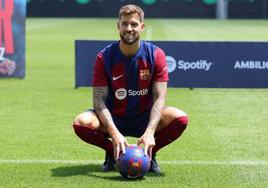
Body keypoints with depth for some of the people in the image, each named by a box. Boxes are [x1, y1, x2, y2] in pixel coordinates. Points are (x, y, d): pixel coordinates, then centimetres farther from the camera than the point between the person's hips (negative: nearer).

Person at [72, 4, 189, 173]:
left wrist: (150, 132, -30)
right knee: (81, 122, -30)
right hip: (113, 119, 0)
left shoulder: (156, 55, -10)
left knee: (180, 118, -28)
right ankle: (112, 153, -1)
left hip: (145, 119, 0)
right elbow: (99, 100, -15)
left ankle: (149, 154, 0)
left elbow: (159, 97, -14)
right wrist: (114, 133, -32)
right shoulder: (104, 57, -11)